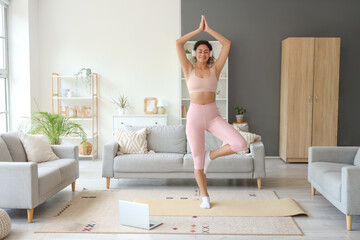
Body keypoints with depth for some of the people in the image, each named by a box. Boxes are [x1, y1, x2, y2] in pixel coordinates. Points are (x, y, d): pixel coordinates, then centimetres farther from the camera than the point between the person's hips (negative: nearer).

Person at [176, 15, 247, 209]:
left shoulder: (215, 69, 8)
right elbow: (178, 43, -2)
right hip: (194, 115, -1)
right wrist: (199, 30, 4)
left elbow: (227, 44, 4)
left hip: (213, 115, 1)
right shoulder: (189, 70, 5)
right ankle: (205, 197, 24)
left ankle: (211, 156, 7)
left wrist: (208, 29, 7)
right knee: (198, 161, 4)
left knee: (240, 144, -19)